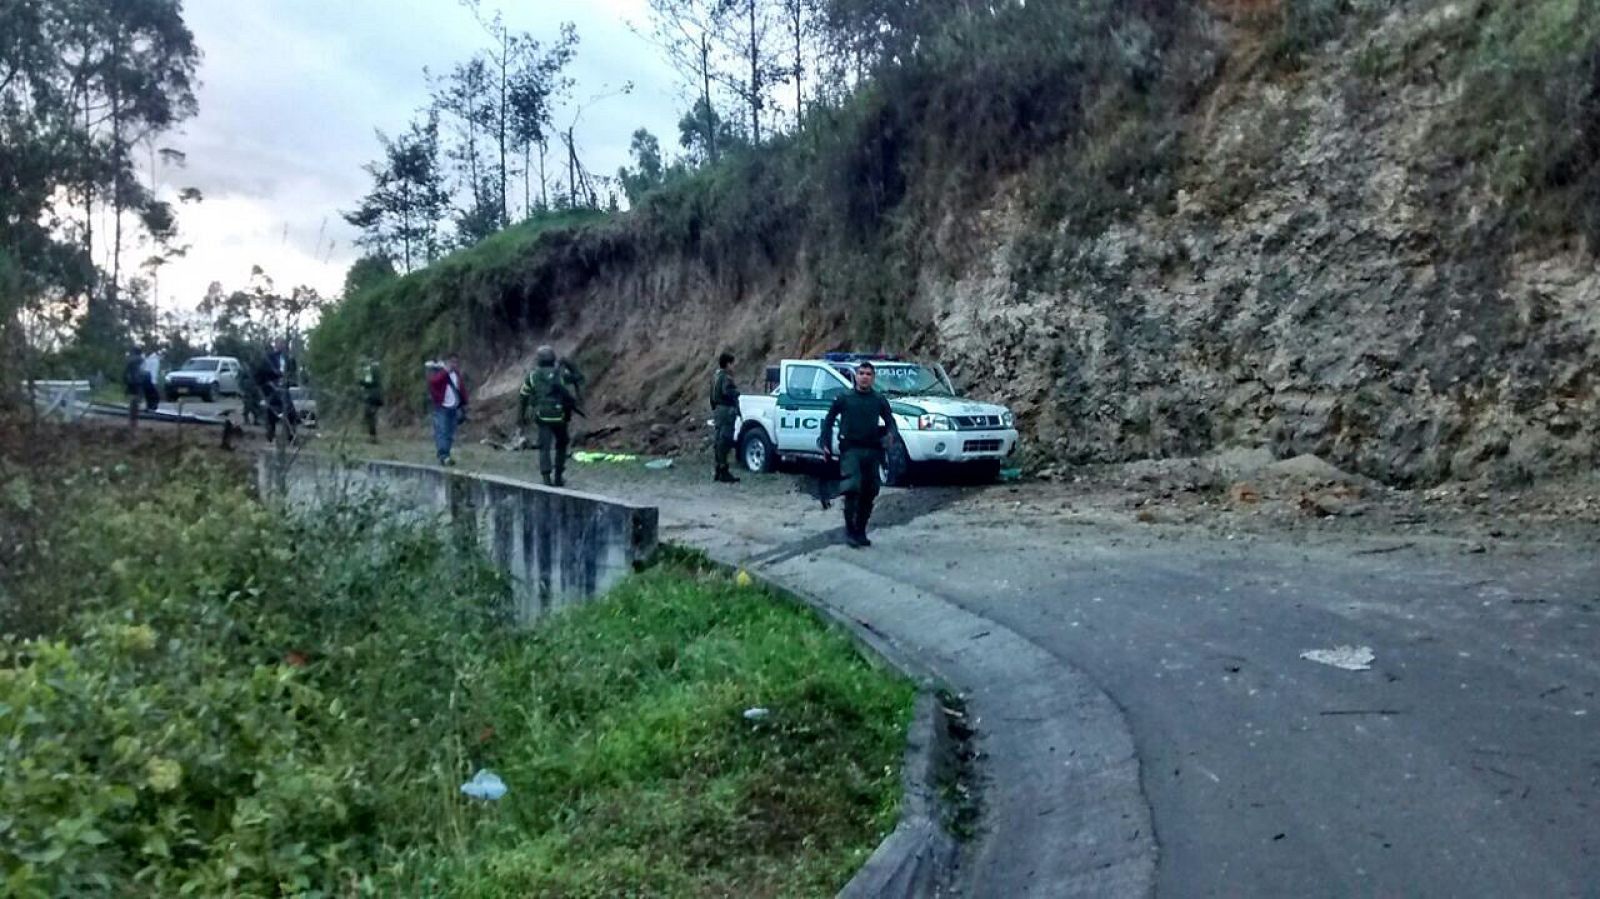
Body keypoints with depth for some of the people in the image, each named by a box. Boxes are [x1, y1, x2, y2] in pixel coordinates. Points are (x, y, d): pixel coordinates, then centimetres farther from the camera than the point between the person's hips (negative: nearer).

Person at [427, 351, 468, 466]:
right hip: (441, 407, -6)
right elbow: (432, 381, -25)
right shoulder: (438, 372, -4)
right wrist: (446, 371, -22)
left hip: (454, 408, 6)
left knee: (450, 434, 7)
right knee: (441, 432, -13)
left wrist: (463, 405, 11)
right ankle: (443, 456, -20)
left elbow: (463, 391, 17)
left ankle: (445, 455, 12)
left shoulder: (459, 375, 13)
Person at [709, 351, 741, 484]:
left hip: (718, 410, 10)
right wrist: (736, 391, -12)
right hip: (727, 410, -10)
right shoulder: (726, 377, -14)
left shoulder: (715, 376, 17)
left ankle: (718, 472, 17)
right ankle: (724, 472, -8)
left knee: (720, 442, 13)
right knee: (725, 442, -8)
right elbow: (727, 392, -30)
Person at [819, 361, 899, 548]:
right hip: (850, 449, -3)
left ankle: (861, 531, 19)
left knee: (869, 494, 7)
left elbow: (890, 421, 10)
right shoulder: (844, 398, 3)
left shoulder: (879, 400, 9)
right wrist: (826, 445, 0)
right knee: (852, 490, -16)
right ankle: (850, 530, -5)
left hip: (872, 450, 3)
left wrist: (891, 434, -13)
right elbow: (828, 421, 8)